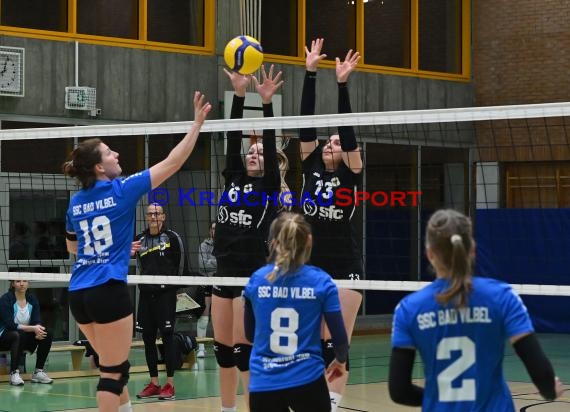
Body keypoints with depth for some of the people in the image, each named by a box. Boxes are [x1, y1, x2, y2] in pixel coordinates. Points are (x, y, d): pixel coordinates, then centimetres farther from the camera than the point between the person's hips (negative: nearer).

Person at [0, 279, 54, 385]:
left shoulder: (32, 299, 0)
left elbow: (37, 321, -7)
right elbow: (9, 324, -23)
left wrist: (38, 329, -32)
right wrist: (32, 328, -33)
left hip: (25, 337, 5)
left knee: (47, 335, -19)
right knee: (18, 335, -38)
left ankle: (38, 372, -14)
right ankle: (14, 373, -33)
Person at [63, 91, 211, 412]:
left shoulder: (76, 202, 10)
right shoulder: (122, 190, -7)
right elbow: (173, 163, -5)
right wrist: (198, 123, -1)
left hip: (79, 293, 7)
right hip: (108, 289, -7)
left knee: (114, 366, 19)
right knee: (114, 372, -1)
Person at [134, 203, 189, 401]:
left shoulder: (172, 237, -2)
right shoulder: (139, 239, 8)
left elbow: (182, 264, 0)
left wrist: (180, 287, -1)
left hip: (166, 293, -4)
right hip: (146, 293, 5)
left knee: (167, 337, -4)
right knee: (147, 338, 6)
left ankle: (170, 384, 0)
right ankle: (153, 383, 14)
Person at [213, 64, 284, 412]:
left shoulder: (270, 187, 0)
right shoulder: (234, 179, 12)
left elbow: (270, 143, -11)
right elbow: (233, 138, 4)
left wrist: (267, 102, -21)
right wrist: (239, 94, -6)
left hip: (253, 274, -6)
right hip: (225, 273, 6)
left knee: (243, 348, -8)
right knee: (222, 348, 8)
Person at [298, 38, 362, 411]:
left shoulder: (352, 175, -2)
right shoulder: (311, 168, 7)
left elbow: (347, 131, -14)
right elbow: (306, 124, 1)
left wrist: (342, 83, -21)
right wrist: (311, 73, -5)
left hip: (344, 268, -4)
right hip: (312, 266, 4)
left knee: (338, 344, -3)